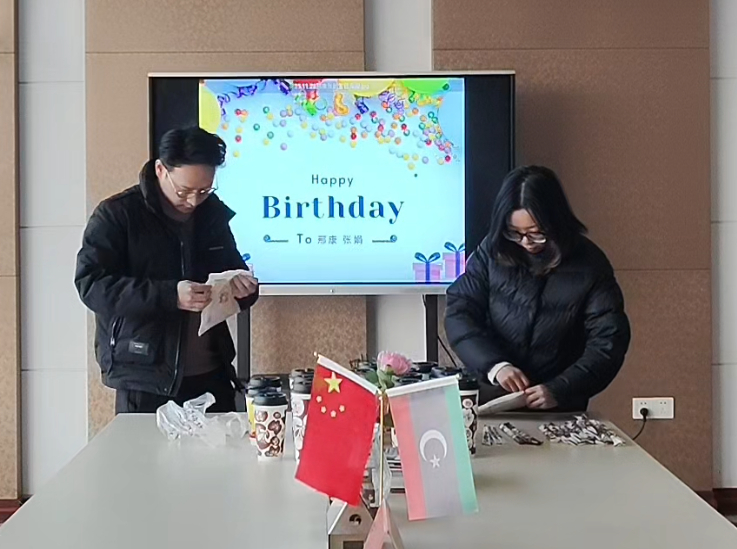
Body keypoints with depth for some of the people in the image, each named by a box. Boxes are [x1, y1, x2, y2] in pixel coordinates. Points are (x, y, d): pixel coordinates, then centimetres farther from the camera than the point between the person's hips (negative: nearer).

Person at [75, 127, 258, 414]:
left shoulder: (214, 213, 8)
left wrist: (242, 287, -6)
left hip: (211, 375, 5)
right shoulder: (117, 214, -7)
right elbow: (90, 284, -15)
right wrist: (168, 295, -27)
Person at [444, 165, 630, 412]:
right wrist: (495, 365, -17)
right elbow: (459, 313, -2)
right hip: (489, 400, 0)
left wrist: (559, 391, -20)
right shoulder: (492, 251, -1)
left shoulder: (588, 264, -5)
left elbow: (608, 343, -7)